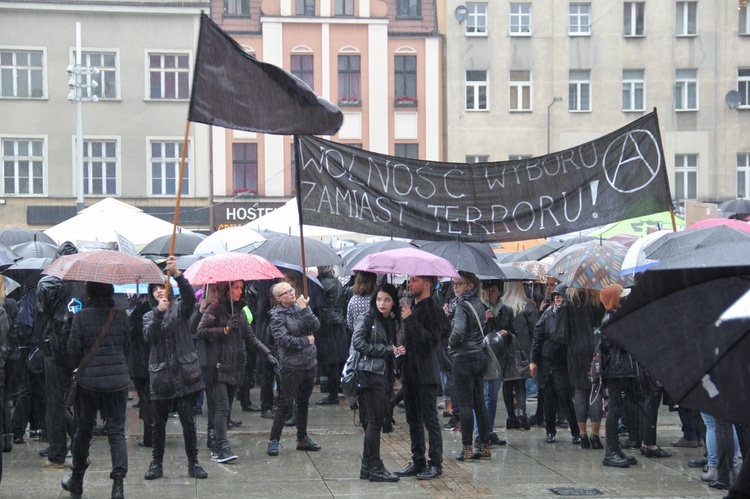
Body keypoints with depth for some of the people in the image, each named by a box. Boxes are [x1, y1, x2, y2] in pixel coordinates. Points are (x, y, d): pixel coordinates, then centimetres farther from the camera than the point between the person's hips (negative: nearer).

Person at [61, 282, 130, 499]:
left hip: (88, 381, -1)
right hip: (118, 380, 1)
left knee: (83, 430, 15)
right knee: (117, 432, 2)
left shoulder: (81, 317, -9)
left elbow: (73, 351, -4)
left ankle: (76, 482, 30)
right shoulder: (122, 316, -1)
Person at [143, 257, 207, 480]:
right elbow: (149, 337, -7)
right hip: (160, 375, 2)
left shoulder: (179, 308, 6)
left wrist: (178, 274, -34)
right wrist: (159, 313, -21)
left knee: (188, 420, 0)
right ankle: (156, 463, 16)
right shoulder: (149, 317, 13)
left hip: (183, 372, -2)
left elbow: (189, 297, -18)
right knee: (157, 422, 6)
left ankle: (193, 462, 9)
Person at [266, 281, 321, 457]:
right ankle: (274, 440, 5)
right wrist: (305, 341, -11)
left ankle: (302, 439, 26)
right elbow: (283, 340, -20)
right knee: (285, 404, -4)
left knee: (303, 403, 16)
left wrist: (304, 309, -15)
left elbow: (316, 326, -6)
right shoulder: (277, 316, -9)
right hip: (291, 366, -6)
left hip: (309, 363, 6)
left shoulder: (300, 307, 6)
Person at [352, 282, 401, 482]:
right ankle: (374, 468, -3)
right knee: (374, 420, -7)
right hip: (370, 374, -7)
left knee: (373, 421, 9)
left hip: (384, 374, 7)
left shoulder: (394, 321, 14)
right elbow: (358, 343, -16)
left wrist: (397, 351, 0)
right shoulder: (366, 319, -6)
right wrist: (388, 350, -15)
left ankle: (368, 466, 15)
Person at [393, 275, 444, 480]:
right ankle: (418, 461, 21)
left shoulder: (433, 309, -12)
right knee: (413, 420, 13)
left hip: (426, 375, -9)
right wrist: (401, 348, 10)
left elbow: (432, 339, -23)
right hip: (409, 372, 9)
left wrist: (410, 320, -22)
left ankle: (435, 464, 4)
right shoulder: (411, 307, 13)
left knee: (430, 420, -2)